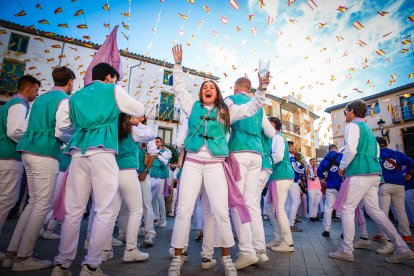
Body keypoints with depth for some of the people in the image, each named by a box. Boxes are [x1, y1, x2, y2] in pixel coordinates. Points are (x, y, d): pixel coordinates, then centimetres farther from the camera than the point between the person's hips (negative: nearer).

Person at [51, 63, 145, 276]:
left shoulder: (75, 96, 24)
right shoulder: (113, 91, 11)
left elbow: (63, 125, 23)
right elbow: (140, 111, 15)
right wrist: (121, 110, 33)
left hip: (78, 153, 5)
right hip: (102, 152, -5)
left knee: (73, 211, 8)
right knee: (103, 211, -2)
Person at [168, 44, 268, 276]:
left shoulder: (226, 111, 13)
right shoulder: (193, 106, 14)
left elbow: (252, 108, 12)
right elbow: (179, 88, 22)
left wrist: (261, 89, 1)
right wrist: (178, 63, 20)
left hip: (215, 165, 0)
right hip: (192, 163, 1)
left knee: (221, 211, -4)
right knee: (184, 210, -1)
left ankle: (226, 257, 15)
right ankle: (178, 257, 13)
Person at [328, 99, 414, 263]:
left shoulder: (353, 125, -5)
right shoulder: (368, 129, 22)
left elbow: (351, 150, -18)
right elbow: (376, 152, 25)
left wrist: (342, 167, -5)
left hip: (360, 174, -9)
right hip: (374, 173, 9)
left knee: (347, 209, -4)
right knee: (374, 210, 13)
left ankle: (346, 251, 1)